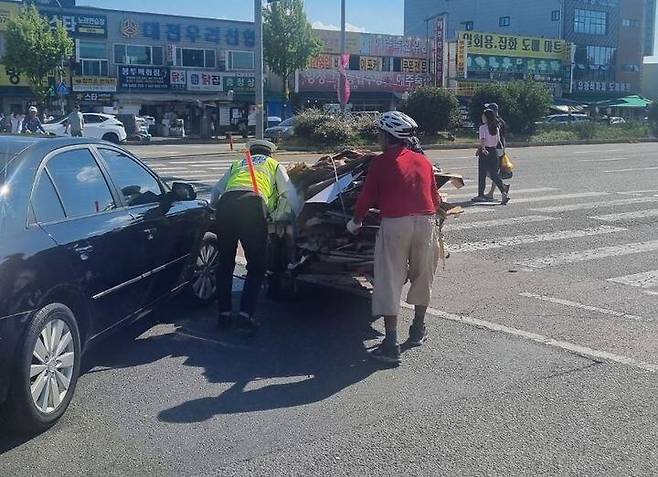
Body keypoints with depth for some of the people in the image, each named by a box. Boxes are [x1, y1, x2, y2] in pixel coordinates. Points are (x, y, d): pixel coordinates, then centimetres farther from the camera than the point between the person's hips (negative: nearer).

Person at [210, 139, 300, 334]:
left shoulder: (237, 165, 38)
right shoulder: (274, 165, 29)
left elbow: (215, 192, 33)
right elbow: (292, 201, 18)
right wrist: (275, 217, 28)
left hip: (225, 205, 3)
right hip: (253, 206, -3)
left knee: (225, 263, 18)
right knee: (257, 267, 7)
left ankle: (224, 314, 19)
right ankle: (245, 315, -4)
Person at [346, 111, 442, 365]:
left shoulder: (381, 162, -2)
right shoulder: (423, 161, 11)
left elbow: (367, 197, 1)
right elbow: (435, 199, 15)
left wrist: (356, 222, 17)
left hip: (394, 223, -5)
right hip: (426, 221, 5)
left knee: (389, 282, -1)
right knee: (422, 276, 20)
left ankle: (391, 345, -4)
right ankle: (418, 330, 34)